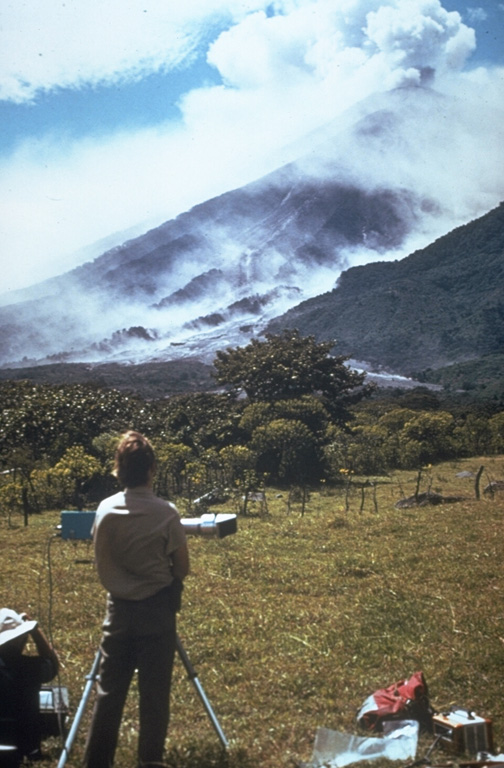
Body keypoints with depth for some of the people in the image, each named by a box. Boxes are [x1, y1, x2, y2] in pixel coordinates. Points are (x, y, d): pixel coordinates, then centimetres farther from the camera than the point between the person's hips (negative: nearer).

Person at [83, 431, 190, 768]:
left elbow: (102, 565, 8)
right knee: (155, 691, 6)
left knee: (109, 689, 9)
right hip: (157, 610, -3)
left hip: (119, 608, 3)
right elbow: (182, 569, -5)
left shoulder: (105, 510, -4)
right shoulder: (166, 513, -14)